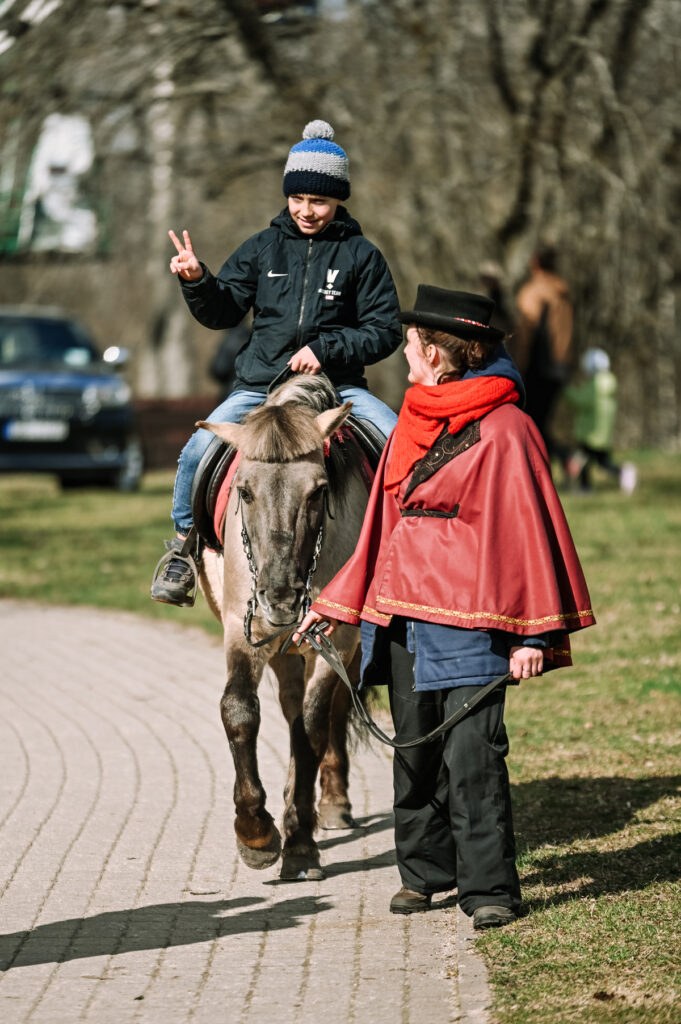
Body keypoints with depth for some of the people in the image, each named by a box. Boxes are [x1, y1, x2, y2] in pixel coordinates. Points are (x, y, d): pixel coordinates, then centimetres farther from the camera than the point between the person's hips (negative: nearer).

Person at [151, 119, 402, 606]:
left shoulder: (361, 256, 4)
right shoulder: (262, 248, 10)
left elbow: (385, 332, 1)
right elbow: (223, 312, 8)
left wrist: (326, 349, -13)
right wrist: (198, 281, -13)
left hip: (338, 384, -1)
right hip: (260, 384, 1)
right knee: (197, 451, -20)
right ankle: (185, 540, 3)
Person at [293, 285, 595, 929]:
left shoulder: (502, 429, -10)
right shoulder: (410, 426, 14)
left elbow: (524, 531, -11)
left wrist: (530, 632, -15)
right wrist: (336, 603, 20)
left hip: (469, 619, -8)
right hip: (403, 612, 8)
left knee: (472, 753, -10)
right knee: (414, 749, 12)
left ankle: (489, 890, -6)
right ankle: (424, 873, 23)